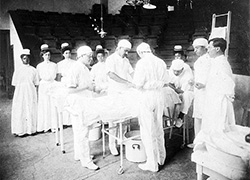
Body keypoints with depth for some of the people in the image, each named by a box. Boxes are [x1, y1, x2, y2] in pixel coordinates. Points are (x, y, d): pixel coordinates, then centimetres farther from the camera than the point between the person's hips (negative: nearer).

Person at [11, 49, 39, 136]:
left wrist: (35, 95, 0)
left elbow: (35, 84, 5)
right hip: (20, 93, 0)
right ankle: (20, 130, 6)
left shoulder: (33, 70, 6)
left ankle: (31, 129, 10)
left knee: (31, 110, 1)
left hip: (31, 93, 0)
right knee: (19, 111, -1)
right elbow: (15, 84, 6)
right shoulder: (18, 70, 6)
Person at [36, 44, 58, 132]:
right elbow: (38, 78, 7)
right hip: (43, 86, 0)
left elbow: (55, 76, 9)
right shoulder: (39, 66, 5)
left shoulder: (54, 65, 6)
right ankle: (45, 126, 10)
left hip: (52, 85, 1)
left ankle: (53, 125, 8)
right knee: (44, 106, 1)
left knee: (53, 105, 0)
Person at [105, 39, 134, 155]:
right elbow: (111, 75, -21)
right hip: (115, 93, -6)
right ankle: (112, 144, 7)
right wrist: (127, 83, -27)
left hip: (126, 92, 7)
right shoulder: (111, 59, -8)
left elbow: (132, 73, 14)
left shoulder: (126, 60, 14)